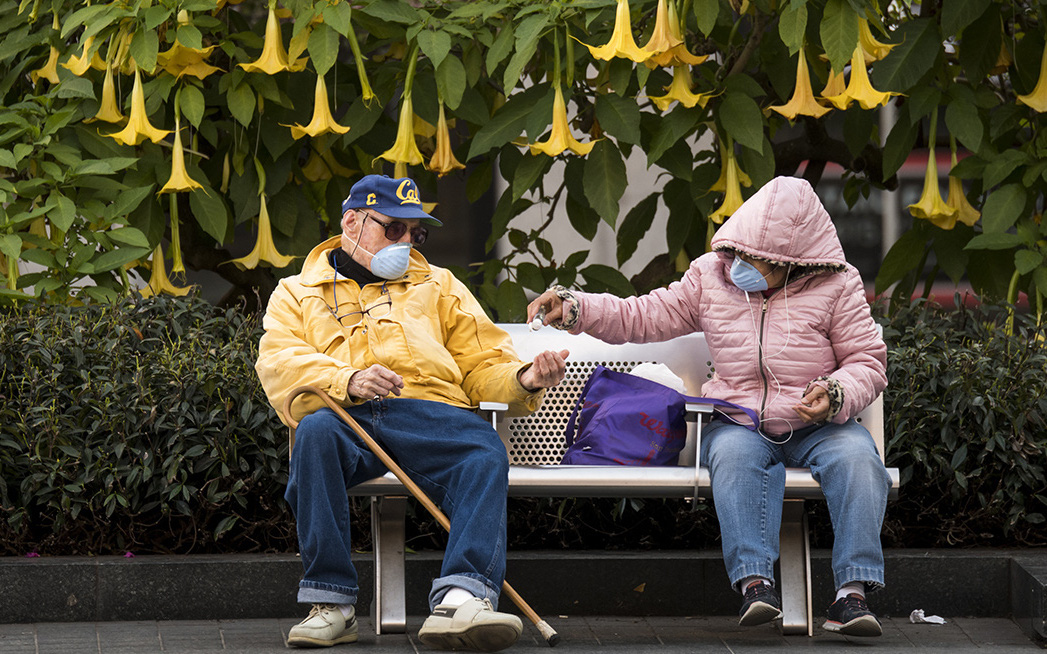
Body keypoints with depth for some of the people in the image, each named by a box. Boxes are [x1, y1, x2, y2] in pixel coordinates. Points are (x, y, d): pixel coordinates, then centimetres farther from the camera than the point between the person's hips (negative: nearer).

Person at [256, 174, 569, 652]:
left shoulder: (438, 287, 32)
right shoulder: (297, 295, 24)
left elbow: (483, 365, 23)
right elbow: (279, 367, 4)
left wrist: (524, 380, -1)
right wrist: (347, 380, -16)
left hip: (430, 413, 2)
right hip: (344, 417, -1)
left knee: (485, 453, -33)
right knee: (315, 432, -38)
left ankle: (461, 599, -53)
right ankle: (330, 606, -34)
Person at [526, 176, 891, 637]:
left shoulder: (836, 287, -1)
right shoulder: (711, 276, 6)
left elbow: (868, 360, 3)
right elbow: (643, 317, 10)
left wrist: (836, 395, -18)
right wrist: (573, 309, -3)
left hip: (815, 426, -1)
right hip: (738, 422, 1)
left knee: (857, 457, -33)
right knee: (735, 455, -36)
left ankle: (852, 592, -37)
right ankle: (755, 582, -44)